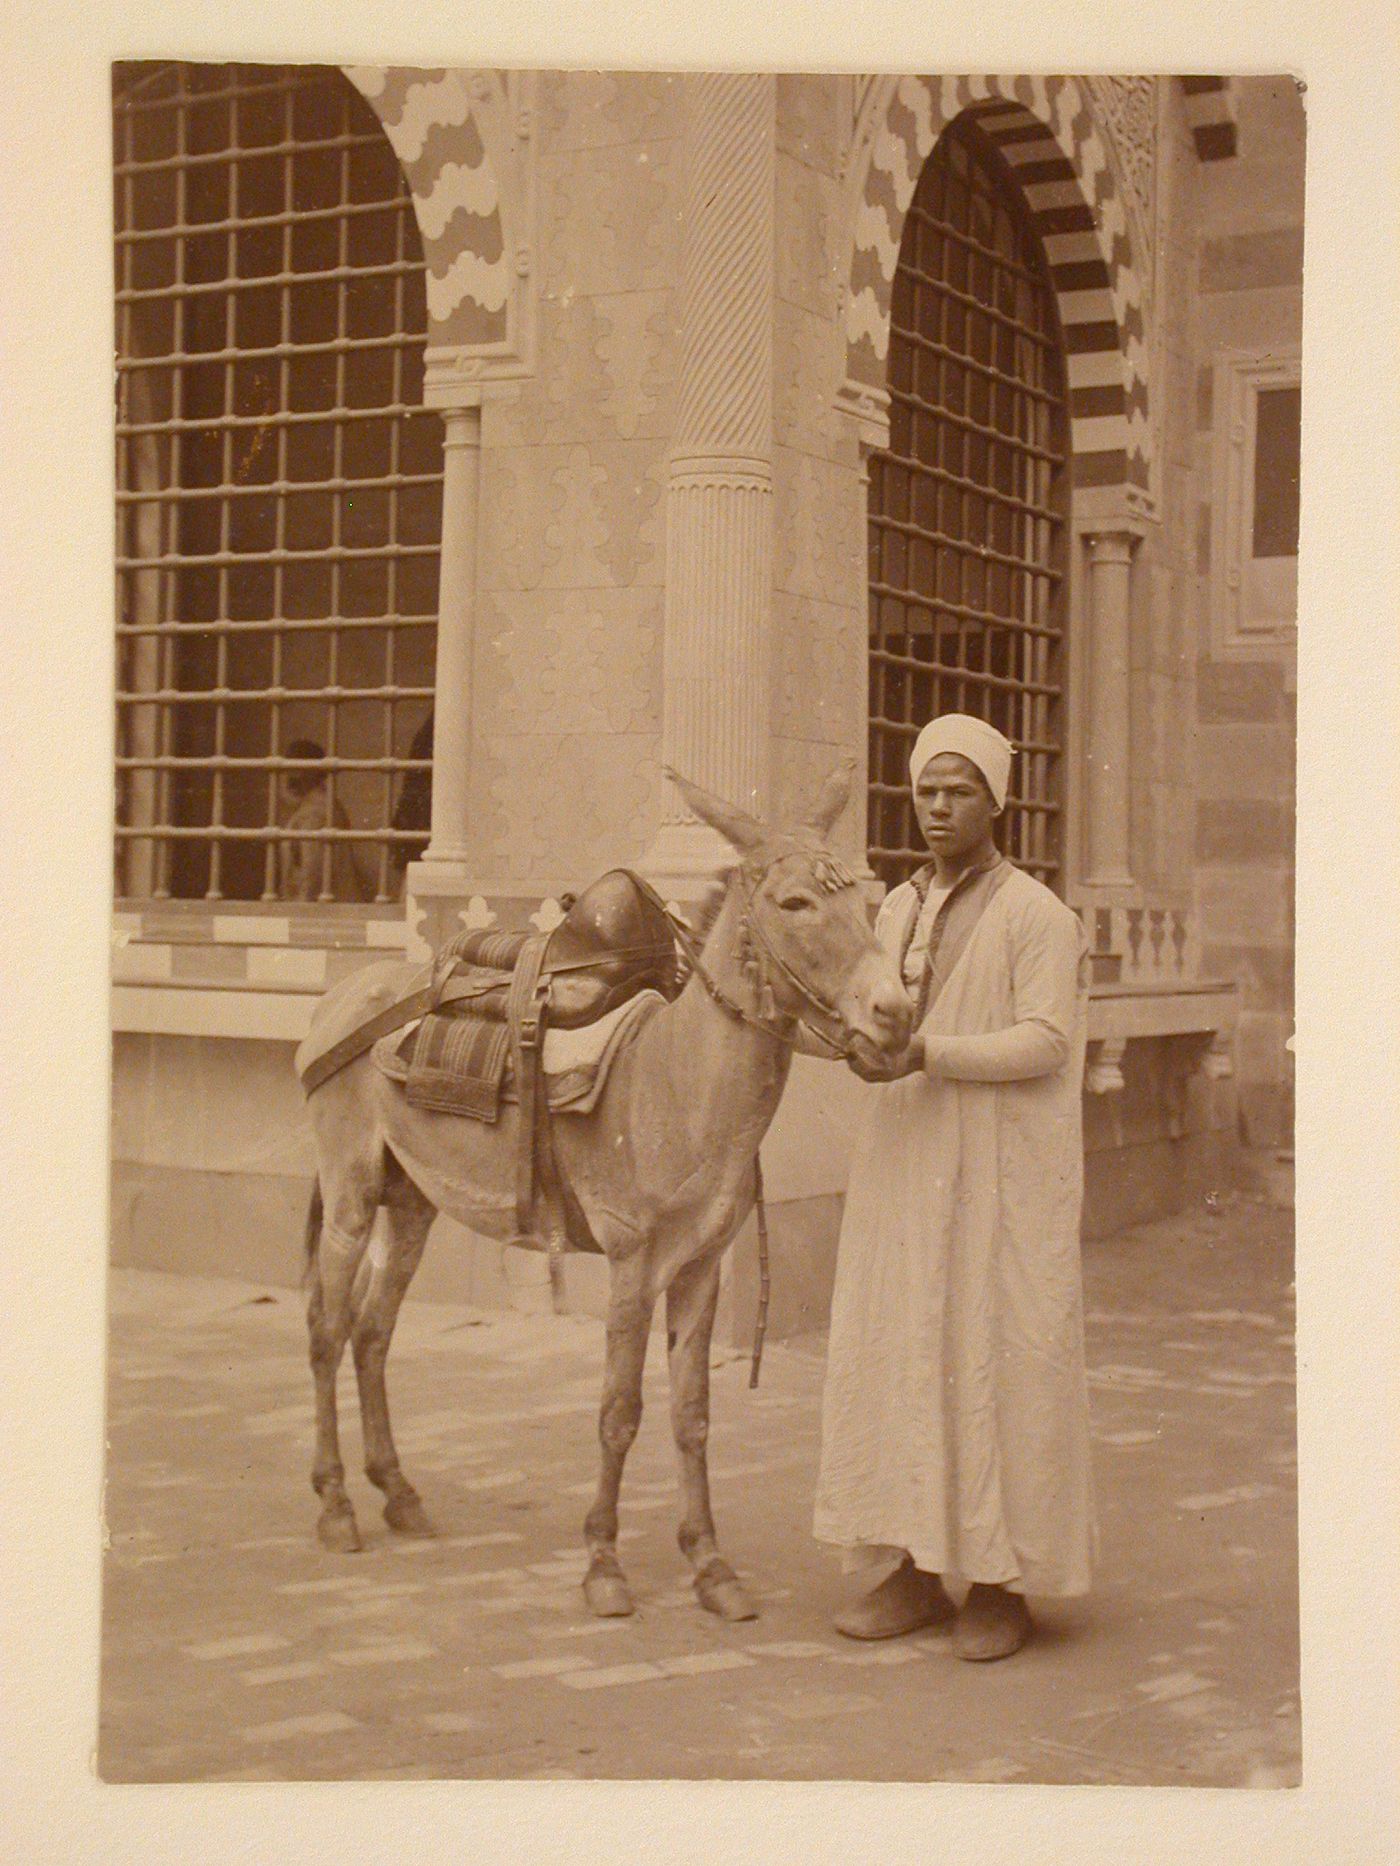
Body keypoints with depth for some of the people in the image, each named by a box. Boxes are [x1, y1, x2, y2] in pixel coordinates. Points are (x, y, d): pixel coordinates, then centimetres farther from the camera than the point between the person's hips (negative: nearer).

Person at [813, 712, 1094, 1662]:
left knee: (997, 1360, -2)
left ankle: (1003, 1582, 8)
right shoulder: (899, 911, 14)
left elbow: (1044, 1041, -15)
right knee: (896, 1358, 7)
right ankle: (916, 1571, 17)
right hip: (905, 1166, 6)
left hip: (1002, 1176, -6)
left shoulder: (1036, 915, -6)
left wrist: (929, 1053, -25)